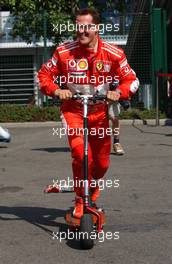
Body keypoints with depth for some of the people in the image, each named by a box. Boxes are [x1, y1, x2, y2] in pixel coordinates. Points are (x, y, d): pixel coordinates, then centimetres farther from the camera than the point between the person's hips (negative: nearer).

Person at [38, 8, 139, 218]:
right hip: (73, 110, -2)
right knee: (81, 154, -25)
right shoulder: (64, 52, -13)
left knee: (102, 162, 10)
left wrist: (118, 92, -23)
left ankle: (93, 186, 45)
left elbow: (131, 80, -4)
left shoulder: (113, 54, -11)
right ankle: (80, 200, -4)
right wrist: (55, 90, -21)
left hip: (99, 112, 2)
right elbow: (44, 74, -3)